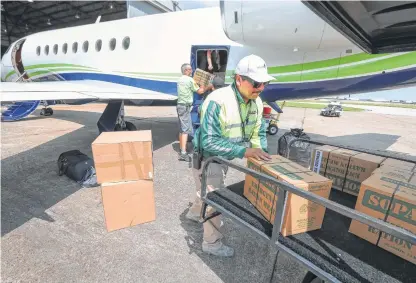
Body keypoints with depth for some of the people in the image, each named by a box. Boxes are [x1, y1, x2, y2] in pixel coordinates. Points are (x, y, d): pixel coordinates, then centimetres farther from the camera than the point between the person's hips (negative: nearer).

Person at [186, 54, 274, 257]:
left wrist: (260, 153, -14)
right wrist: (243, 151, -41)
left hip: (224, 157, 8)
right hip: (207, 156, -8)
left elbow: (258, 132, 2)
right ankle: (212, 243, 29)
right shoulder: (217, 101, -33)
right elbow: (209, 142, -35)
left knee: (210, 191, 29)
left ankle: (195, 212, 60)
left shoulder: (256, 102, -9)